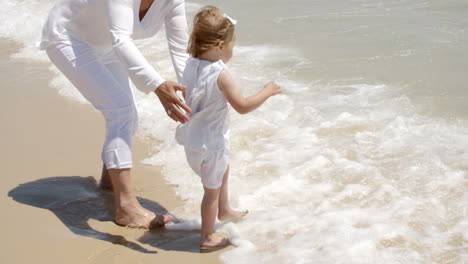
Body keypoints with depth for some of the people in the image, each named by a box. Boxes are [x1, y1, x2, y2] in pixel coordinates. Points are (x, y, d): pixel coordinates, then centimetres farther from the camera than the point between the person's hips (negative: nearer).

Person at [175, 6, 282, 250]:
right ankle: (207, 237, 22)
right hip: (210, 141, -9)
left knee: (223, 169, 32)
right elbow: (242, 106, -25)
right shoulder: (220, 75, -26)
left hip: (193, 137, 9)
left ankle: (224, 211, 52)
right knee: (212, 188, 8)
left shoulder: (191, 65, -3)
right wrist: (267, 92, -12)